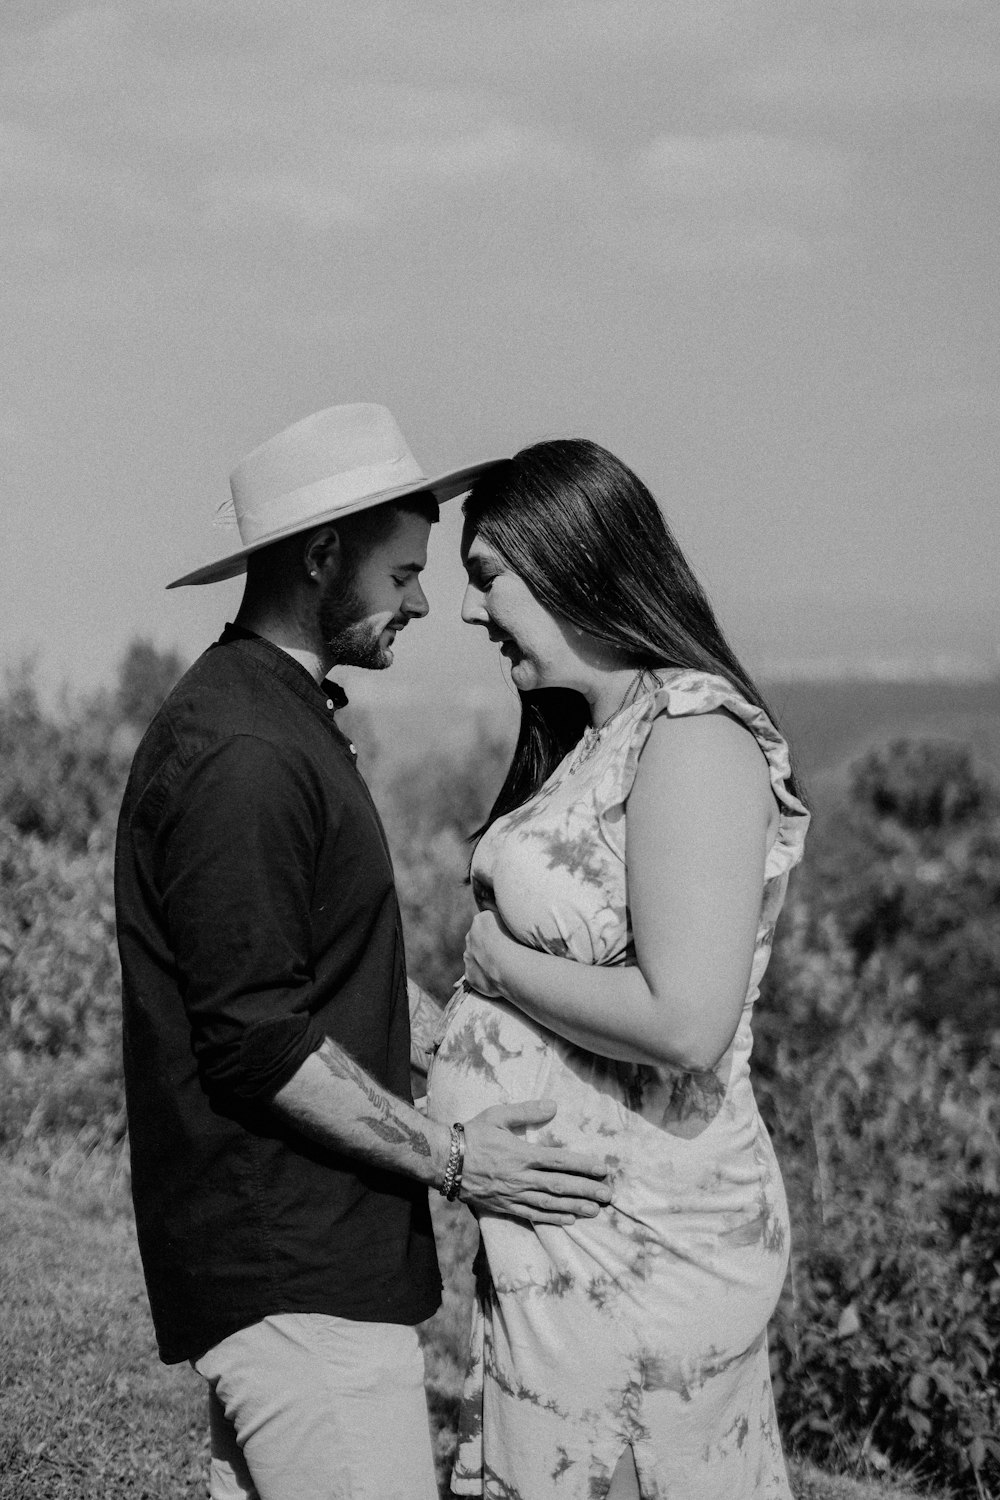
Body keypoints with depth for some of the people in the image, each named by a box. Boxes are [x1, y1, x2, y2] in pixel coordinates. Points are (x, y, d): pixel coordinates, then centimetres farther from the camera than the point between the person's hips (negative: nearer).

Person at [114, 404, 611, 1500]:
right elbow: (256, 1042, -21)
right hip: (295, 1278, -11)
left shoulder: (275, 719, 17)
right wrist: (448, 1159, -15)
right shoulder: (240, 755, -18)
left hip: (292, 1255, 11)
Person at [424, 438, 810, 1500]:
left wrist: (500, 966, -12)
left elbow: (686, 1024, -24)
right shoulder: (598, 739, 14)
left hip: (635, 1243, -9)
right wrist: (446, 1023, 7)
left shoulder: (694, 736, -15)